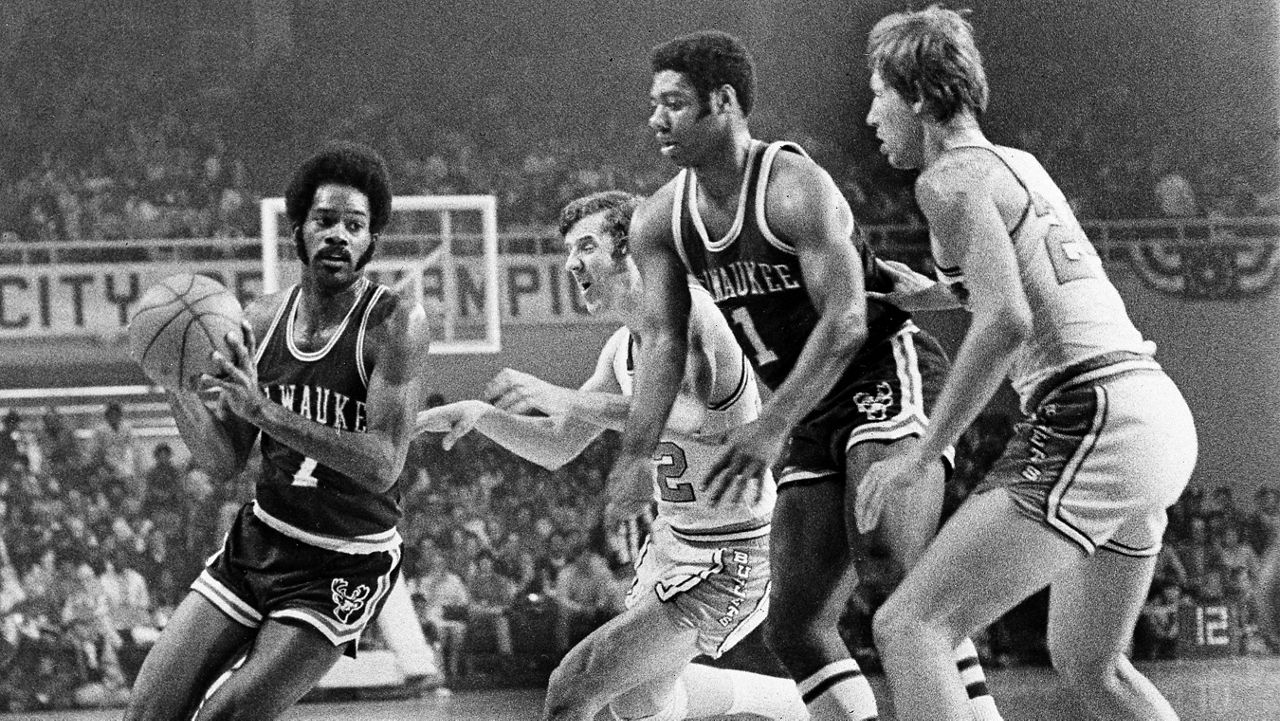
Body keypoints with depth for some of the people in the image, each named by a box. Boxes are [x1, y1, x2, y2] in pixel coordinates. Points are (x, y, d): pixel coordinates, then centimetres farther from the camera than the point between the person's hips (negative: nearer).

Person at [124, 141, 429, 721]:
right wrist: (179, 390, -16)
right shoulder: (264, 319, 0)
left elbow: (383, 465, -26)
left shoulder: (395, 324, -16)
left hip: (345, 565, -5)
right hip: (259, 538, 5)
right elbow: (224, 461, 4)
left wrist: (262, 409, -34)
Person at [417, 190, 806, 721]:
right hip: (673, 538, 10)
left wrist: (556, 396, -44)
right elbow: (556, 448, 13)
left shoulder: (688, 311, -21)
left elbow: (689, 414, -40)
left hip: (729, 560, -10)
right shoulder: (623, 348, 7)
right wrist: (480, 415, -5)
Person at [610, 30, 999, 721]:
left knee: (911, 569, -29)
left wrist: (771, 428, -28)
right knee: (795, 628, 2)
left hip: (888, 376, -8)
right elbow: (662, 340, 0)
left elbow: (843, 325, -23)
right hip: (816, 417, 9)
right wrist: (635, 453, -13)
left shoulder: (795, 188, -17)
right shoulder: (660, 220, 5)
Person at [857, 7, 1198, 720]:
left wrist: (920, 455, -14)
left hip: (1090, 425, -9)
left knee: (909, 627, -14)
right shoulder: (1020, 164, 21)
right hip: (1161, 417, 9)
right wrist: (931, 292, 45)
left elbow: (1005, 321, -20)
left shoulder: (950, 177, -6)